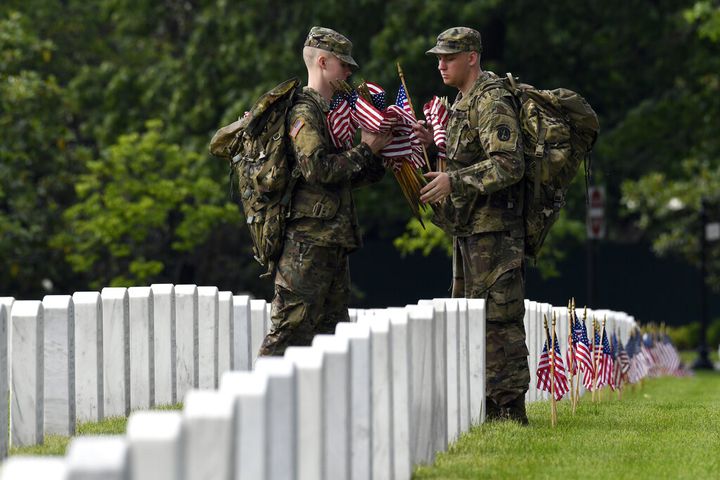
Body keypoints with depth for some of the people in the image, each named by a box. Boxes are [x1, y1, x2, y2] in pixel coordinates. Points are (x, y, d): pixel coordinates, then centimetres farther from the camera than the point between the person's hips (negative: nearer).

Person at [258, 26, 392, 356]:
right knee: (291, 328, -11)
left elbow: (345, 177, 23)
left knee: (333, 331, 11)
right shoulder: (304, 112, -10)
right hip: (307, 240, -10)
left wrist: (379, 156, 11)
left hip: (332, 241, 10)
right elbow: (317, 168, -21)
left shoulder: (331, 112, 21)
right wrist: (365, 150, -12)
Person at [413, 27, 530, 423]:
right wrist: (434, 142, 12)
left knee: (497, 317, -9)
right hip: (469, 227, 11)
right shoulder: (463, 102, 17)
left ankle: (510, 407, -7)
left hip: (493, 227, -11)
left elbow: (508, 165, -24)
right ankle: (485, 403, 20)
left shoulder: (492, 103, -15)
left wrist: (454, 181, -28)